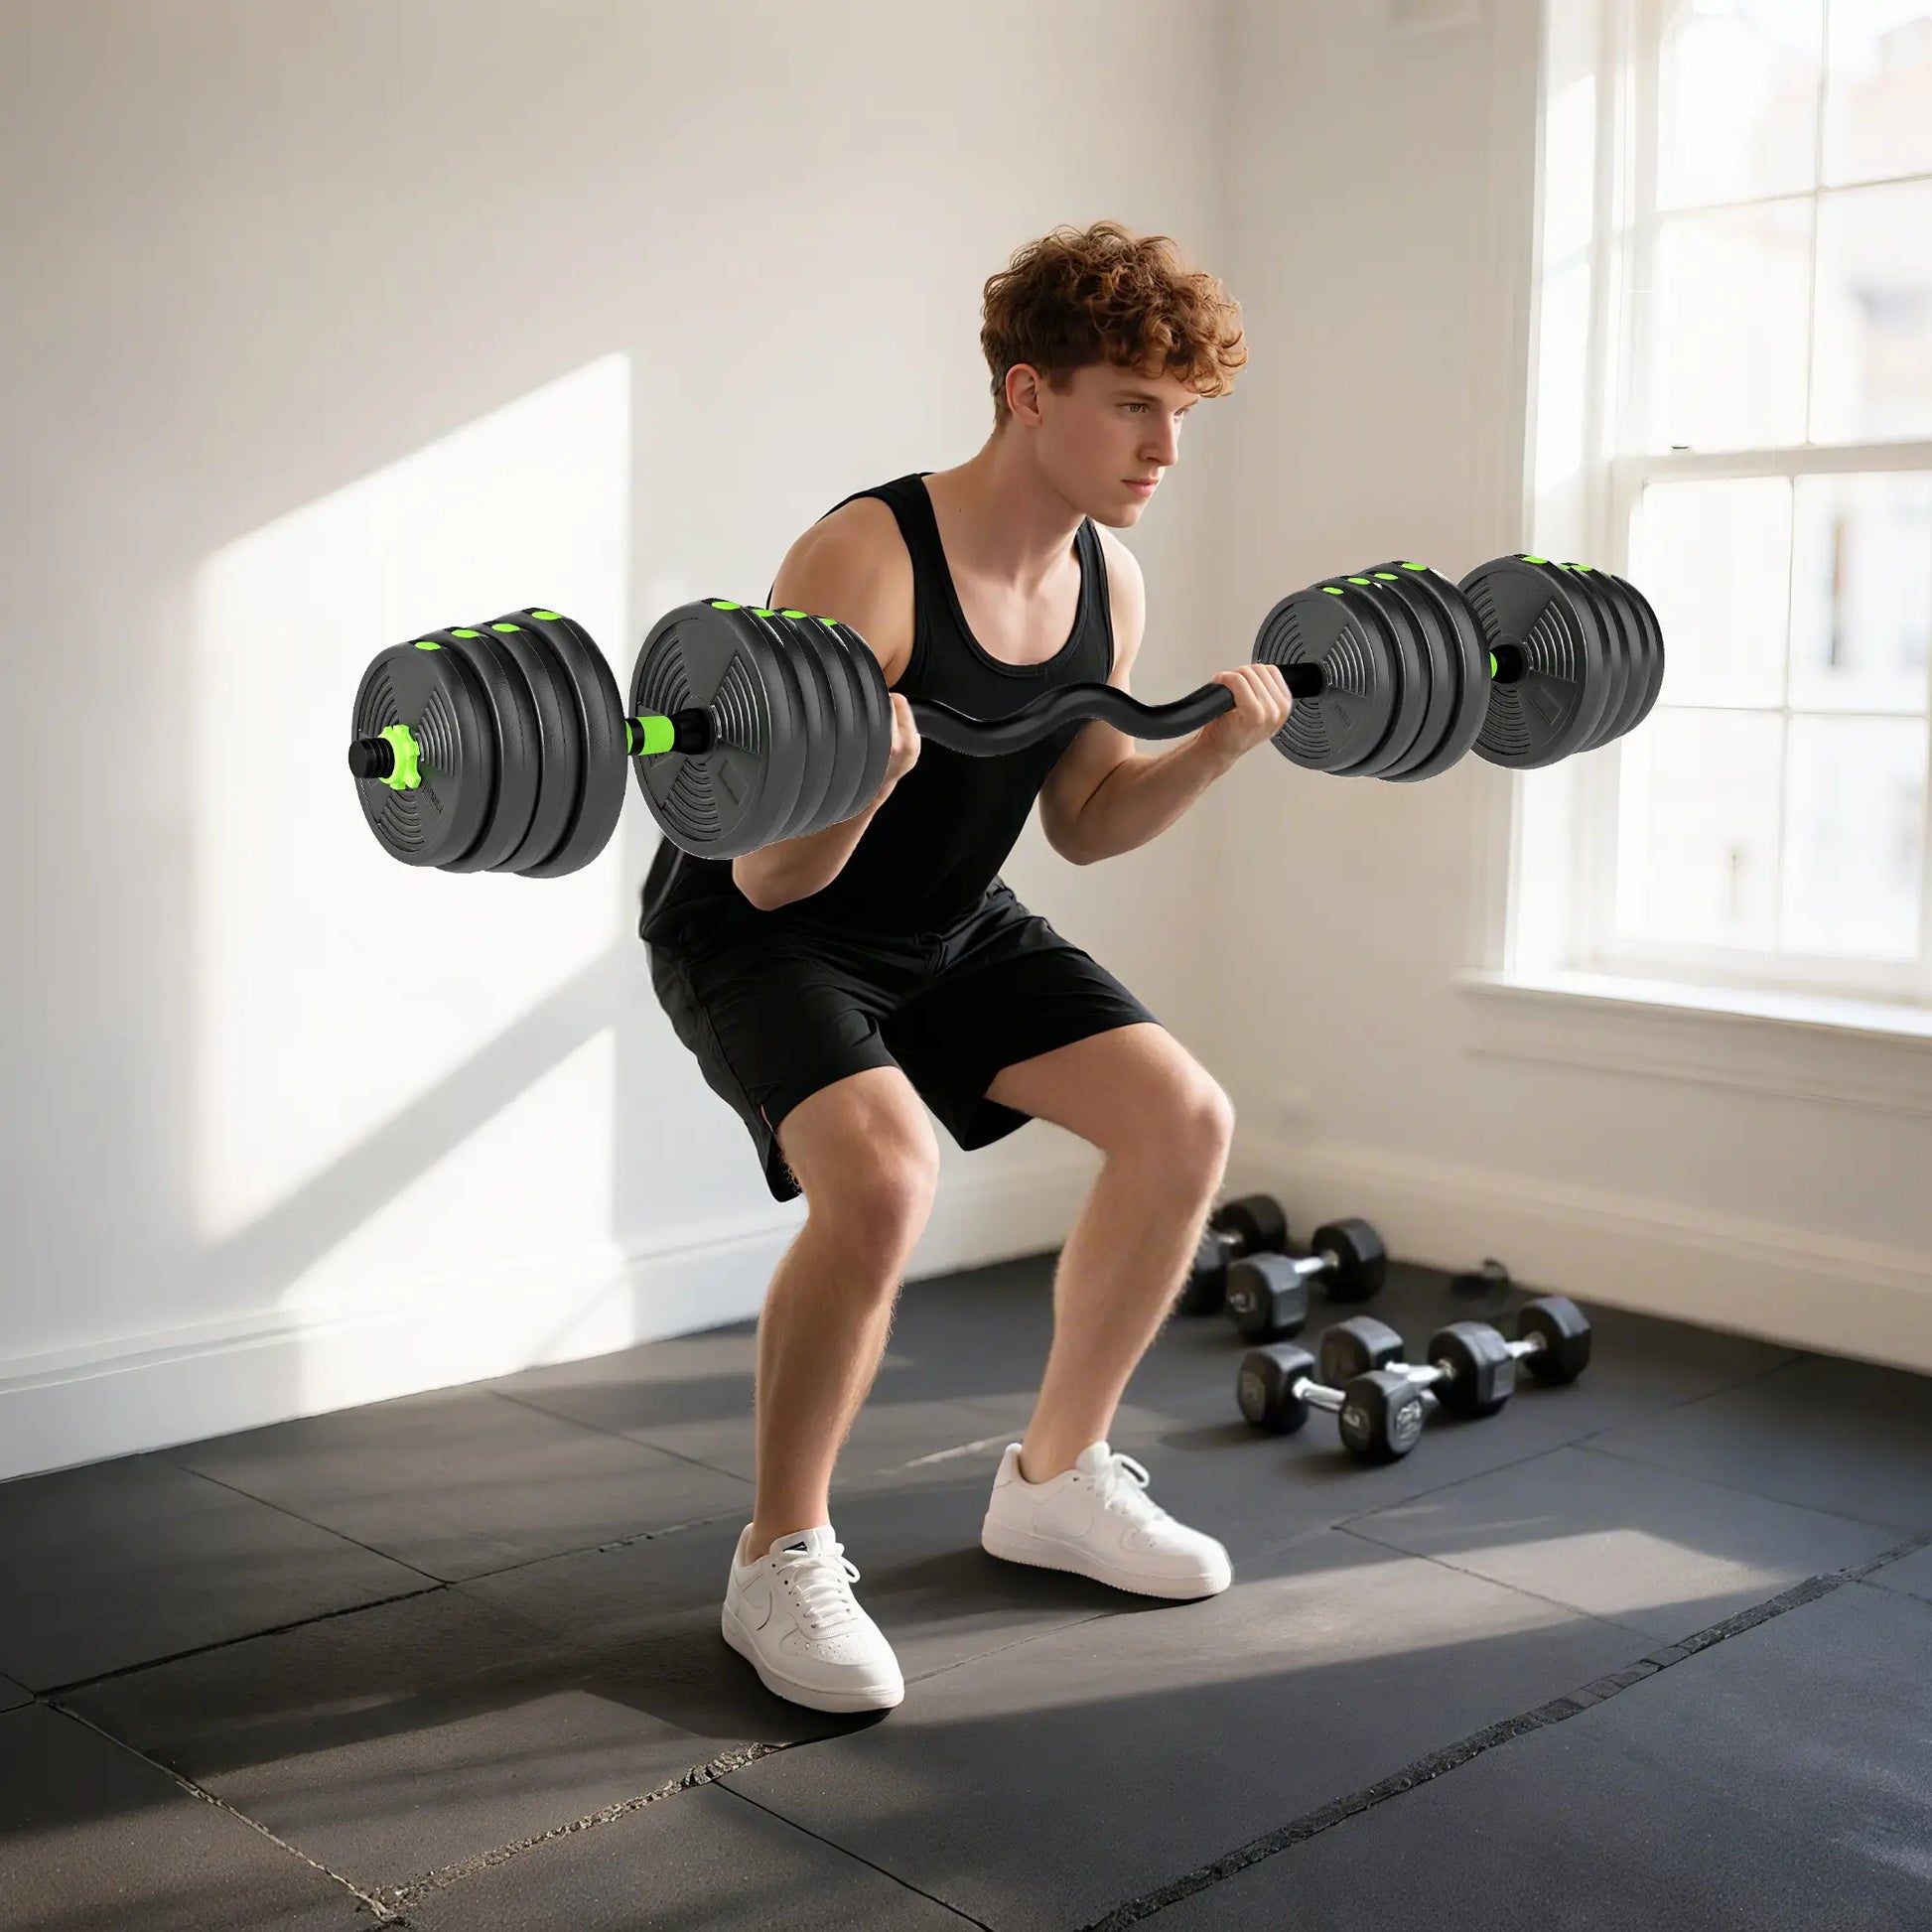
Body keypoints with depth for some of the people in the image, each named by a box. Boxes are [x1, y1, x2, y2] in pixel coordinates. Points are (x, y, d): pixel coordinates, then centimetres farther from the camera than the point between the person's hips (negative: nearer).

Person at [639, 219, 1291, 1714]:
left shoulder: (1109, 580, -6)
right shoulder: (865, 560, -28)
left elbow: (1084, 823, 6)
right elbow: (772, 877, -27)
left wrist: (1212, 747, -10)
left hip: (951, 923, 7)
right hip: (759, 932, -7)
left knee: (1184, 1118, -3)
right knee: (881, 1175, -32)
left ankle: (1055, 1480, 15)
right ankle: (782, 1560, -9)